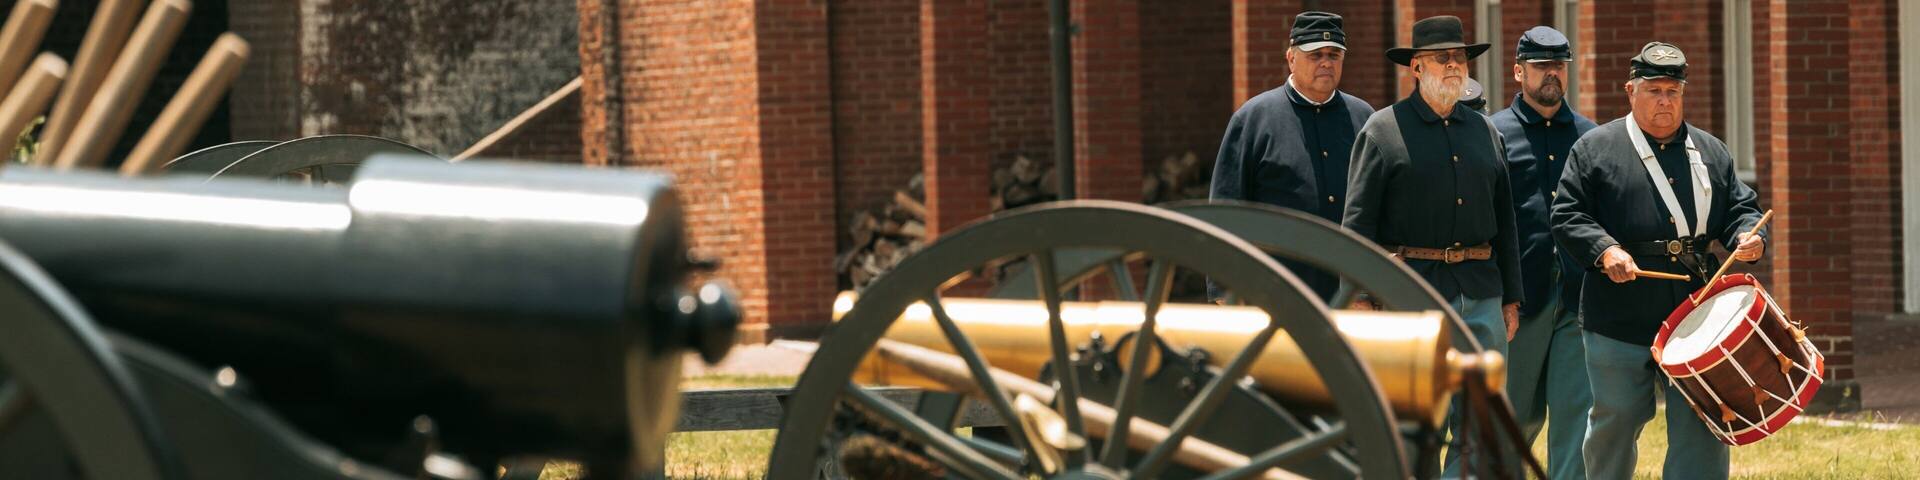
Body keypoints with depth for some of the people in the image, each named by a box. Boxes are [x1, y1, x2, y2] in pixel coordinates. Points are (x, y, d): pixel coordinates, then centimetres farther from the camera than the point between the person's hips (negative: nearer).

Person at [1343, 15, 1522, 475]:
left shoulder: (1485, 132, 15)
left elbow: (1505, 222, 19)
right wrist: (1360, 299, -12)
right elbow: (1357, 222, -5)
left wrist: (1511, 298, 14)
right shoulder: (1382, 129, -1)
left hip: (1481, 294, 5)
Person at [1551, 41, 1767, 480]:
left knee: (1700, 429, -4)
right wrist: (1604, 251, -17)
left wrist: (1749, 236, -4)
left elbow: (1739, 209, 19)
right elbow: (1567, 217, -1)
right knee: (1614, 425, 7)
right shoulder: (1595, 149, 3)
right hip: (1620, 323, -2)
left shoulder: (1710, 153, 15)